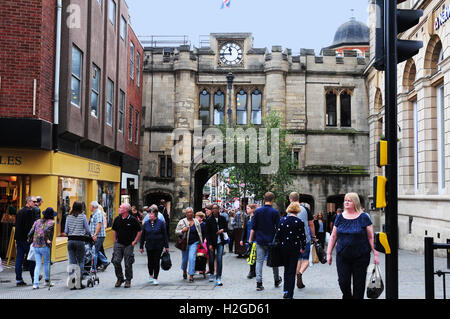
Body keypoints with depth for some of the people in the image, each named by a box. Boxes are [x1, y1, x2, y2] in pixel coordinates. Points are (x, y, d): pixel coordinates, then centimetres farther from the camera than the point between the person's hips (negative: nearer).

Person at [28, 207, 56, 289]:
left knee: (38, 265, 8)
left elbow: (30, 234, 8)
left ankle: (35, 283, 0)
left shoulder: (37, 221, 12)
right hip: (45, 246, -4)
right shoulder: (51, 222, -2)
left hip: (35, 246, 4)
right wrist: (47, 240, -14)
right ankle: (47, 281, 23)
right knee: (46, 263, 12)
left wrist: (31, 240, 25)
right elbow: (46, 230, -23)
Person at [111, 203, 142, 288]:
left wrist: (134, 241, -4)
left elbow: (140, 231, 0)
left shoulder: (133, 220, -7)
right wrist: (115, 240, 10)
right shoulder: (117, 219, 5)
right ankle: (119, 279, 10)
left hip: (129, 245, -3)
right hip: (118, 244, 3)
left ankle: (128, 280, 17)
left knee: (128, 264, 2)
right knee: (116, 261, -9)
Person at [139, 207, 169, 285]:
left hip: (158, 246, -2)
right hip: (149, 246, 2)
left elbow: (165, 235, 0)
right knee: (150, 261, 11)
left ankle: (155, 278, 5)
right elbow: (143, 236, 8)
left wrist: (166, 246, -1)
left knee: (156, 261, -3)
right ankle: (151, 275, 35)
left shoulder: (160, 223, -3)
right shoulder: (146, 223, 3)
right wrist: (141, 246, 8)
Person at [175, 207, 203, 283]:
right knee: (184, 259, 10)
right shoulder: (182, 222, -1)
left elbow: (200, 233, 13)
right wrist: (182, 231, -18)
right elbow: (176, 232, 1)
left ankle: (191, 275, -7)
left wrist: (201, 243, 12)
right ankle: (184, 271, 40)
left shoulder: (196, 222, 5)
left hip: (194, 243, 0)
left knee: (192, 258, -12)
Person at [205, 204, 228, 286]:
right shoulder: (209, 220, -3)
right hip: (212, 243, -1)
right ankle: (211, 274, 35)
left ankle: (218, 278, -7)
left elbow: (226, 228, 14)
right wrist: (209, 244, -9)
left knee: (219, 260, -8)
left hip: (220, 243, 1)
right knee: (211, 260, 9)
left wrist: (222, 230, -9)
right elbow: (207, 233, -3)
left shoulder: (222, 218, 4)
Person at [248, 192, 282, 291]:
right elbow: (278, 228, -5)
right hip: (272, 240, -1)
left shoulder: (257, 211, -1)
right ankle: (277, 280, 31)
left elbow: (253, 227, 1)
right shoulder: (275, 212, -8)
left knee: (259, 261, 3)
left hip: (260, 240, 1)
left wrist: (250, 239, 8)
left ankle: (259, 283, -4)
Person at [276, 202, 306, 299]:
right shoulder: (299, 222, -9)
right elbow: (302, 236, -5)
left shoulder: (282, 221, -3)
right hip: (295, 248, -2)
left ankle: (286, 291, 17)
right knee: (292, 271, 4)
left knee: (286, 269, 18)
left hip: (284, 248, 2)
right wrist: (303, 247, 9)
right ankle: (289, 294, 2)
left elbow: (278, 235, -2)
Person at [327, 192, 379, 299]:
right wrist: (329, 253, 8)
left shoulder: (364, 217, -1)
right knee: (343, 282, -1)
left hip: (360, 257, -2)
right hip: (342, 256, 2)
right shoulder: (340, 217, 7)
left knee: (359, 284, 3)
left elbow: (371, 237, -1)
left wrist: (375, 254, -6)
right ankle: (347, 296, 27)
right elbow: (333, 236, 11)